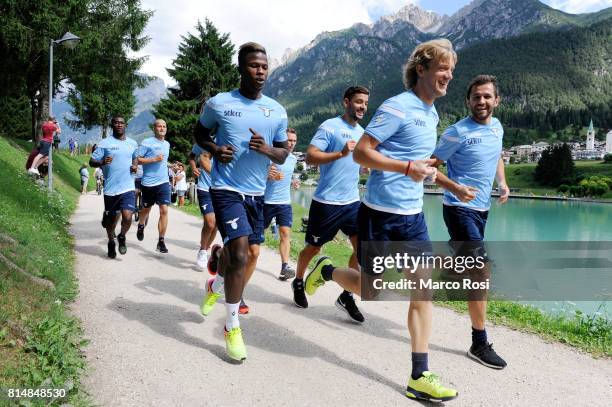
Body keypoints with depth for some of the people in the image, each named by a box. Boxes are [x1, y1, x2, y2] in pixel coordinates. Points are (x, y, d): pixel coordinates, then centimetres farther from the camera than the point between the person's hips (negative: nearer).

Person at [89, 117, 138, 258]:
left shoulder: (133, 144, 9)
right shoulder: (105, 143, -1)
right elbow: (92, 161, -3)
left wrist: (135, 165, 7)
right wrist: (102, 162, -24)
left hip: (127, 188, 1)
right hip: (110, 188, -1)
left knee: (127, 217, -15)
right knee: (111, 219, 11)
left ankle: (122, 237, 16)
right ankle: (111, 242, 37)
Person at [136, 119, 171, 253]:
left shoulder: (167, 144, 13)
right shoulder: (147, 142, -6)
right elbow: (137, 160, -12)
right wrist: (154, 159, -19)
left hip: (164, 182, 3)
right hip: (148, 183, -3)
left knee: (164, 210, -8)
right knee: (146, 209, 15)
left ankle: (161, 242, -4)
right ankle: (141, 226, 47)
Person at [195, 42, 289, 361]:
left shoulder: (277, 111, 4)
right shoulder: (218, 103, -4)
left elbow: (283, 155, 9)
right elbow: (200, 132, 12)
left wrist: (267, 149, -13)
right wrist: (214, 149, -9)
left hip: (257, 193, 5)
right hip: (227, 189, -5)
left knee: (249, 253, 17)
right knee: (241, 254, -17)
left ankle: (215, 286, 51)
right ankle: (232, 326, 3)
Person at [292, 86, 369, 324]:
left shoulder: (362, 132, 13)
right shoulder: (330, 126, -9)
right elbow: (310, 157, -19)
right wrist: (341, 153, -28)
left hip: (352, 202, 6)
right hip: (326, 202, -6)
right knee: (313, 248, 10)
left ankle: (347, 296, 7)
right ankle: (299, 283, 37)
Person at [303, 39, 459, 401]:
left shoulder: (432, 113, 14)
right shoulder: (398, 107, -13)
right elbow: (361, 153, -18)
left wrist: (427, 169, 8)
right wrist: (407, 167, -28)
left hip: (413, 215, 7)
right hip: (380, 213, -7)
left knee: (424, 290, 1)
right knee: (369, 290, 4)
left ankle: (420, 377, 8)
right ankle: (327, 271, 35)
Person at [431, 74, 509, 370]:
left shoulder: (497, 127, 8)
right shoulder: (457, 132, -15)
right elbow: (429, 167, -13)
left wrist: (503, 183, 8)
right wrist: (455, 188, -29)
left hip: (481, 208, 8)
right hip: (461, 210, -8)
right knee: (481, 272, -12)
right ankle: (479, 344, -2)